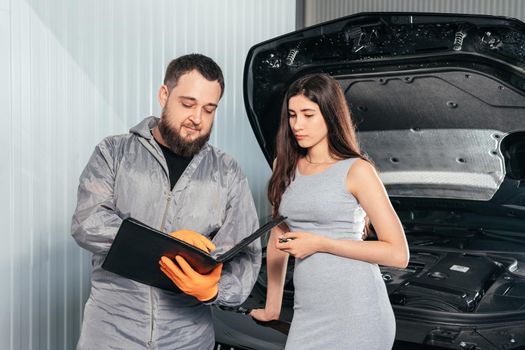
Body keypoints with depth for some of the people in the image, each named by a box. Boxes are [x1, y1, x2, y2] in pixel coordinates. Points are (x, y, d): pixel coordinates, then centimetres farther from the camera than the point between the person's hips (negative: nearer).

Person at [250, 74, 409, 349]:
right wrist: (272, 307, 19)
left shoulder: (356, 171, -5)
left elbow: (399, 254, -8)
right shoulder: (286, 167, 12)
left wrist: (321, 243, -13)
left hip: (356, 313, -5)